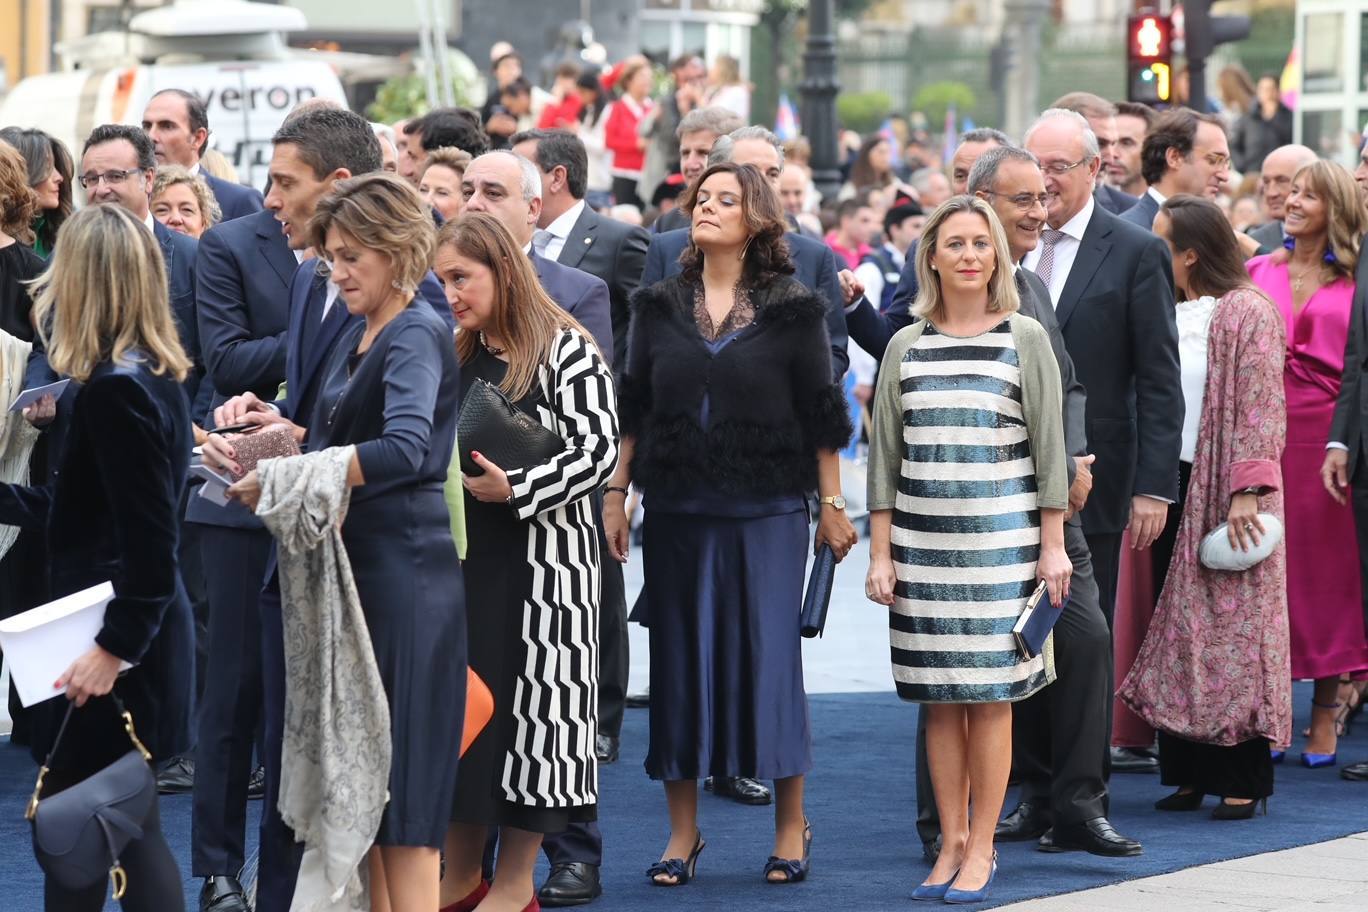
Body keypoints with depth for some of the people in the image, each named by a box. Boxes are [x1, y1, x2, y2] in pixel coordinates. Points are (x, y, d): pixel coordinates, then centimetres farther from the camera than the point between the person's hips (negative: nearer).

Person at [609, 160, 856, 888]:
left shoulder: (792, 310, -1)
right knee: (679, 658, 4)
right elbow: (632, 408, 11)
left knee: (769, 654, -2)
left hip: (766, 510, -3)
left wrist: (833, 505, 0)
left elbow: (820, 414, 1)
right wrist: (615, 493, 6)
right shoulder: (660, 307, 7)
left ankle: (791, 827, 8)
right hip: (676, 511, 3)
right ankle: (682, 832, 12)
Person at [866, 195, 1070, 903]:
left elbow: (1049, 446, 2)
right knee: (939, 698, 4)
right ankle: (950, 844, 11)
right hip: (921, 540, 2)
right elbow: (884, 456, 9)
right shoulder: (906, 347, 9)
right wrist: (880, 554, 4)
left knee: (990, 695, -2)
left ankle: (982, 847, 4)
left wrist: (1052, 545, -3)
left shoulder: (1025, 339, 2)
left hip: (1001, 537, -2)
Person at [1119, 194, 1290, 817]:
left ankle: (1243, 779, 1)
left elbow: (1261, 409, -12)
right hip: (1174, 486, 6)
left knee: (1232, 625, -4)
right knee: (1179, 630, 5)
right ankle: (1189, 772, 10)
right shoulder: (1166, 316, 12)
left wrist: (1248, 490, -20)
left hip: (1226, 490, -6)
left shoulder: (1246, 312, -7)